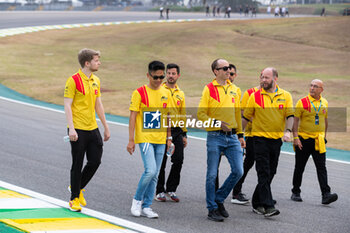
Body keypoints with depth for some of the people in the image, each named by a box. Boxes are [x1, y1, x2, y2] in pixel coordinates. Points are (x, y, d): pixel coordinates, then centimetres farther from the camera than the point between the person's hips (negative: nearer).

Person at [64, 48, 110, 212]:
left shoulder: (96, 81, 12)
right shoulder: (73, 80, -10)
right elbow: (67, 105, -12)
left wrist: (106, 127, 19)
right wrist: (71, 129, -20)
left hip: (93, 129, 7)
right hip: (78, 130, -7)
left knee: (95, 161, 5)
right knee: (77, 165, 0)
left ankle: (78, 188, 27)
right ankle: (74, 198, 12)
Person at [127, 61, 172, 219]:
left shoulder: (165, 93, 10)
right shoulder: (140, 93, -6)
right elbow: (133, 117, -6)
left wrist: (169, 137, 15)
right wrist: (131, 140, -10)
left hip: (160, 140, 5)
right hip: (145, 138, -5)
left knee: (154, 175, 5)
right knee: (150, 170, -18)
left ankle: (146, 206, 13)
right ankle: (137, 200, 2)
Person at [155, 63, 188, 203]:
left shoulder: (180, 94, 14)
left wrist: (184, 134, 16)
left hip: (177, 131, 4)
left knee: (178, 161, -2)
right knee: (161, 163, 0)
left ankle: (171, 189, 13)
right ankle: (159, 191, 12)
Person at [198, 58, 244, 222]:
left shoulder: (232, 88, 12)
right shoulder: (209, 89, -4)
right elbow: (201, 114, -6)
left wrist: (240, 134, 19)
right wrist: (216, 123, -17)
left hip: (232, 136, 5)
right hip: (215, 137, -5)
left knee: (238, 171, -2)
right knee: (212, 174, 0)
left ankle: (219, 198, 17)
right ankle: (212, 209, 10)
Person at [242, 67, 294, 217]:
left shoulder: (285, 96, 5)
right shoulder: (255, 96, 1)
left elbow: (290, 115, -2)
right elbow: (246, 117, 6)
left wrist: (288, 131, -18)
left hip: (277, 139, 3)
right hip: (260, 138, -3)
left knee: (271, 173, 9)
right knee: (264, 173, -11)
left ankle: (257, 203, 22)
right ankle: (268, 206, -15)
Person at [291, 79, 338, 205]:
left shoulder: (324, 103, 7)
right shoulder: (302, 102, -6)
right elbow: (295, 120, -7)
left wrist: (324, 136, 16)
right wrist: (296, 138, -14)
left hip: (318, 141, 3)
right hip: (303, 139, -2)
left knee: (321, 167, -7)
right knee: (299, 167, 8)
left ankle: (326, 195, -14)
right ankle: (295, 192, 22)